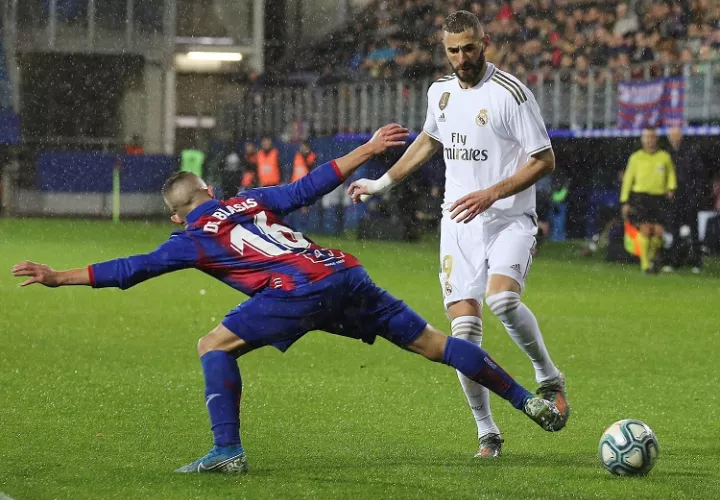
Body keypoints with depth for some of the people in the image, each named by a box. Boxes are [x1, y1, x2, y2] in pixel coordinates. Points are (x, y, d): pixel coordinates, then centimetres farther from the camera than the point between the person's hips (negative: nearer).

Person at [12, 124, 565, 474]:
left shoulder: (192, 239, 13)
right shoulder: (250, 200, 28)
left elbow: (133, 269, 9)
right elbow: (310, 185, 29)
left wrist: (60, 277, 12)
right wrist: (367, 150, 38)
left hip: (301, 290, -6)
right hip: (347, 273, 6)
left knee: (214, 346, 3)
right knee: (430, 342, 13)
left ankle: (228, 450, -10)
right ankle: (529, 401, 15)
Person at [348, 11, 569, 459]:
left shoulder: (511, 93, -11)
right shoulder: (440, 91, 9)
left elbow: (545, 161, -10)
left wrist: (492, 194, -20)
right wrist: (383, 183, 33)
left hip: (509, 219, -5)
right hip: (459, 224, 5)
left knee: (502, 299, -31)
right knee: (464, 330, -4)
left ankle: (549, 377, -5)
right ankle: (487, 434, 8)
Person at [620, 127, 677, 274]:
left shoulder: (664, 157, 9)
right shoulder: (636, 157, 7)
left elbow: (671, 174, 21)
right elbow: (627, 179, 10)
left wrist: (671, 188, 1)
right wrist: (624, 201, 6)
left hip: (659, 198, 1)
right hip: (641, 196, -1)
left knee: (659, 232, -5)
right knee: (646, 230, -12)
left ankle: (652, 257, 23)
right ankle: (645, 264, -4)